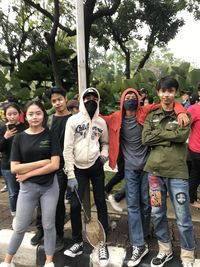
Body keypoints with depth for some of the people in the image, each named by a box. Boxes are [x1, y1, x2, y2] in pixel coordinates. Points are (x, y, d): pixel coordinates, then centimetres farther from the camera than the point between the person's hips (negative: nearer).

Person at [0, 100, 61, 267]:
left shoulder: (50, 135, -5)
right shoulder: (19, 138, -2)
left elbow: (55, 165, -13)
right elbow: (14, 168, -7)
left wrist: (28, 173, -13)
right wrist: (42, 162, -15)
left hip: (50, 186, -1)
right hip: (28, 187, 1)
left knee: (49, 225, 13)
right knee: (20, 227, 14)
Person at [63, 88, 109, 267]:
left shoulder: (101, 122, 3)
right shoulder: (73, 120, -5)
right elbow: (67, 149, -7)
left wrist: (104, 153, -5)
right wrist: (70, 175, -11)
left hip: (96, 166, 2)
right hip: (78, 168, -1)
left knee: (100, 203, 7)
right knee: (75, 205, 1)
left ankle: (102, 243, 25)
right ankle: (78, 242, 24)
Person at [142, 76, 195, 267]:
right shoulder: (152, 116, 8)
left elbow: (182, 135, -17)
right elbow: (145, 139, -5)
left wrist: (158, 133, -9)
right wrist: (170, 136, -10)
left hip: (177, 172, -2)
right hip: (155, 171, 3)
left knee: (183, 219, 7)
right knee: (157, 214, 14)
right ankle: (165, 250, 37)